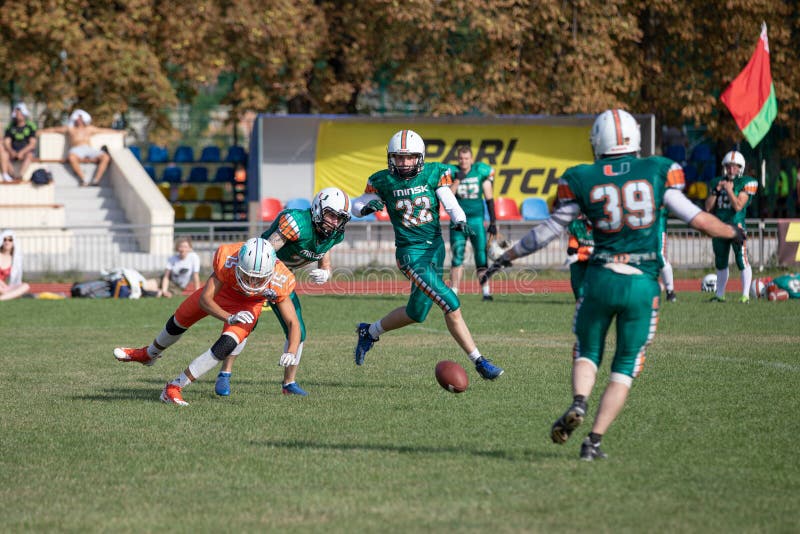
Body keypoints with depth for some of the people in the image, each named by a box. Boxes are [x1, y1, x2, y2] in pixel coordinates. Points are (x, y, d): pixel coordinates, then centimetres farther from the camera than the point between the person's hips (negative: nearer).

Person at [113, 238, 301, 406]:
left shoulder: (278, 281, -40)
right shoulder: (227, 261, -43)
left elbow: (293, 323, -32)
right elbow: (205, 299, -38)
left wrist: (291, 352, -51)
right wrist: (229, 318, -56)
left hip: (248, 306, -1)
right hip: (222, 289, 1)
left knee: (226, 346, -24)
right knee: (179, 321, 20)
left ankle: (174, 388, -11)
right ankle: (148, 355, 53)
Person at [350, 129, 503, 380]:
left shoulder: (434, 174, 1)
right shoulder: (383, 181, -2)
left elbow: (451, 203, -5)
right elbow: (356, 206, 9)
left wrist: (459, 220, -26)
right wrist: (367, 207, -14)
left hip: (436, 248, 4)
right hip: (411, 253, -4)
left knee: (416, 313, 12)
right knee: (452, 307, -16)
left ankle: (369, 332, 35)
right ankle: (479, 362, -7)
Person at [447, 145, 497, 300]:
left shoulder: (480, 172, -1)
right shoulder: (452, 172, -2)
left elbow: (489, 199, 4)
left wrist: (493, 222, 2)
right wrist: (457, 180, -21)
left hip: (476, 219, 0)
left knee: (481, 255, -6)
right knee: (457, 257, 0)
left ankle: (486, 292, -5)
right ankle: (453, 292, 5)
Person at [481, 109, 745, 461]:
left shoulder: (582, 180, 1)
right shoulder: (658, 172, 1)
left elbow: (549, 230, 6)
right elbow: (695, 219, 5)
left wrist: (507, 257, 19)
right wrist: (733, 233, 24)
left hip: (601, 278, 0)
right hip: (643, 283, 0)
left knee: (587, 352, 20)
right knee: (625, 368, 11)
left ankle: (579, 402, -10)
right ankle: (594, 441, 1)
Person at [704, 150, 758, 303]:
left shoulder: (746, 183, -2)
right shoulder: (717, 182, 11)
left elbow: (738, 206, -13)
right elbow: (708, 207, 6)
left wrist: (729, 190, -12)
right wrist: (716, 191, -3)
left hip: (736, 225, -5)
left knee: (742, 260, -12)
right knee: (720, 263, 12)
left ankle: (745, 295, -9)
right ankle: (720, 294, 21)